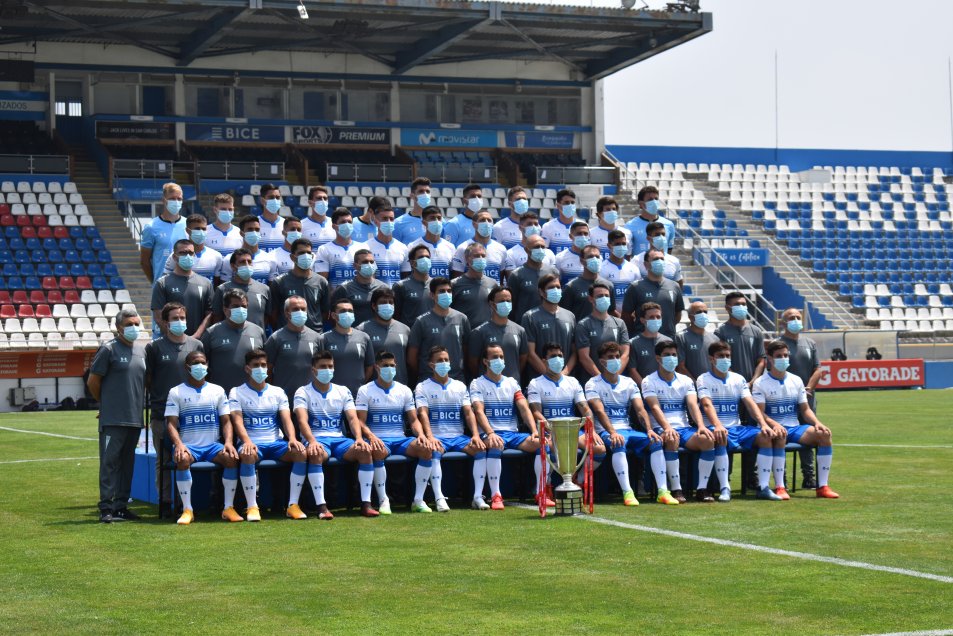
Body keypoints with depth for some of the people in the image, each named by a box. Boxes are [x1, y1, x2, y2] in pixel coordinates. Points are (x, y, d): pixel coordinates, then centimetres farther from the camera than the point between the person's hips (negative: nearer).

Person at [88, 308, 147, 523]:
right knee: (110, 461, -5)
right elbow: (93, 381, -3)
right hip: (112, 418, -6)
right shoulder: (109, 350, -6)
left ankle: (121, 506, 16)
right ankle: (106, 508, -4)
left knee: (127, 462, 10)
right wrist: (105, 403, 6)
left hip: (135, 417, 6)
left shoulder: (142, 350, 12)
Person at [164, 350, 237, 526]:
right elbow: (171, 423, -1)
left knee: (231, 457, -29)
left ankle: (228, 508, -19)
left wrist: (228, 442, -11)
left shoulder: (218, 391, 14)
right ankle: (187, 510, -29)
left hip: (213, 445, 2)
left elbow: (226, 421, 9)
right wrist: (178, 444, -20)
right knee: (182, 459, -36)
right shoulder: (176, 392, 7)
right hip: (188, 445, -2)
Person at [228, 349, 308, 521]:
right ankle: (252, 507, -32)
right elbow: (237, 421, -8)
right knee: (247, 454, -39)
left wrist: (292, 439, -19)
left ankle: (293, 505, -24)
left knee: (300, 452, -27)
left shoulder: (277, 392, 15)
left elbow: (286, 419, 3)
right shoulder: (237, 393, 7)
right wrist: (247, 441, -28)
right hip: (252, 443, -3)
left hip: (275, 443, 3)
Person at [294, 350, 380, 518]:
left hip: (339, 438, 3)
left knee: (365, 451, -25)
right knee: (316, 454, -39)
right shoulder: (303, 393, 2)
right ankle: (321, 506, -39)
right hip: (317, 439, -3)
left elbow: (353, 418, 0)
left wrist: (359, 438, -21)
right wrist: (312, 441, -35)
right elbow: (302, 421, -14)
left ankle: (366, 504, -24)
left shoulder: (343, 391, 13)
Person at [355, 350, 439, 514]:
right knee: (378, 451, -40)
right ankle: (383, 500, -29)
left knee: (427, 448, -25)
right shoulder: (365, 391, 5)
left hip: (400, 439, 3)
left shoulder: (404, 390, 15)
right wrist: (371, 436, -24)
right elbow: (360, 421, -4)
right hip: (379, 439, -3)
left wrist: (421, 435, -10)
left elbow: (413, 420, 12)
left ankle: (418, 499, -20)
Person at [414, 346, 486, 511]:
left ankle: (478, 497, -25)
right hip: (437, 437, -3)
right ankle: (439, 498, -41)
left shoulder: (460, 386, 16)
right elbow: (423, 414, -9)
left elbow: (468, 412, 7)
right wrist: (430, 437, -27)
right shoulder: (422, 388, 6)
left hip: (459, 436, 3)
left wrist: (476, 435, -12)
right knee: (434, 452, -36)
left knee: (481, 448, -25)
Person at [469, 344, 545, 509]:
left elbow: (524, 408, 6)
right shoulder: (477, 384, 5)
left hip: (513, 433, 4)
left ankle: (540, 491, -17)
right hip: (492, 434, -4)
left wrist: (535, 431, -12)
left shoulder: (512, 383, 18)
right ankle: (495, 495, -39)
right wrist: (490, 433, -29)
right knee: (496, 446, -39)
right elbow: (479, 411, -10)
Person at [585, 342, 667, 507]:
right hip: (605, 431, -5)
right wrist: (612, 432, -33)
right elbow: (599, 411, -16)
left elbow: (640, 410, 1)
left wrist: (649, 429, -19)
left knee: (656, 441, -21)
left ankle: (662, 491, -27)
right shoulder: (593, 384, 0)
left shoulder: (629, 383, 13)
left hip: (627, 430, 5)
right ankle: (627, 492, -46)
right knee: (619, 444, -38)